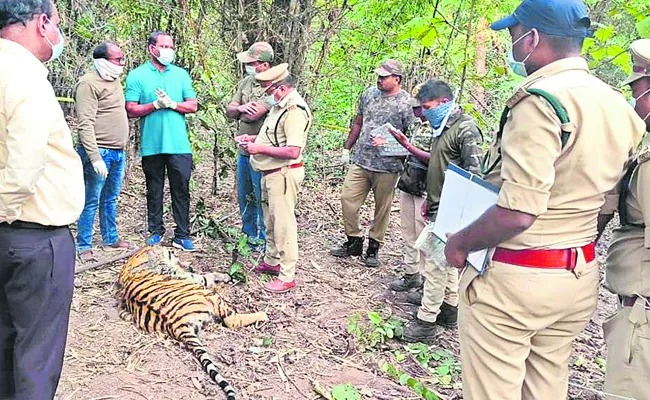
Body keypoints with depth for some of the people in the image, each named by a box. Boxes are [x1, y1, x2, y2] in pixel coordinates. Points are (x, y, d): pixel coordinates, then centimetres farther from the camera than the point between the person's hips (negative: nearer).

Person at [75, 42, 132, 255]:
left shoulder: (114, 80, 16)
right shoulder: (89, 83, -12)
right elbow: (85, 124, -18)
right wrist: (95, 157, -24)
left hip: (118, 152, 8)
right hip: (100, 152, -8)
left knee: (110, 198, 17)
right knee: (91, 201, -2)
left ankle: (111, 238, 28)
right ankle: (83, 246, 6)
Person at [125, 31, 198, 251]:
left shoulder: (181, 74, 11)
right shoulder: (137, 75, 3)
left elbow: (193, 105, 6)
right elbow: (131, 110, -4)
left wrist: (172, 103, -9)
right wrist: (156, 104, -14)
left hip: (179, 145, 1)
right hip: (151, 145, -1)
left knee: (181, 190, 1)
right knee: (154, 191, 10)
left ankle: (182, 235, 8)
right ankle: (156, 231, 23)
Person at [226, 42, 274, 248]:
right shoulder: (246, 82, 9)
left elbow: (253, 115, -24)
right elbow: (230, 111, 7)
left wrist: (240, 111, -3)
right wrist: (242, 108, -15)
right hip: (244, 149, 8)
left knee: (261, 198, 2)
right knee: (244, 196, 19)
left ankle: (264, 239, 16)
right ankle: (249, 235, 34)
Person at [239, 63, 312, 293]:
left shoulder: (295, 110, -20)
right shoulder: (281, 105, 12)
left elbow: (293, 151, -27)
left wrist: (260, 148, -21)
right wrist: (253, 139, 10)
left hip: (283, 174, -10)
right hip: (271, 173, 10)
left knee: (283, 224, -5)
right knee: (270, 221, 21)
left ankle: (287, 276, 3)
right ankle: (272, 261, 37)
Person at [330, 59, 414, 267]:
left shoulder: (406, 102, -9)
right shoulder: (369, 93, 8)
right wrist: (347, 148, 16)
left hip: (387, 166, -5)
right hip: (360, 160, 5)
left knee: (382, 208, 7)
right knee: (348, 199, 4)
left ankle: (373, 247, 22)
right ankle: (354, 241, 21)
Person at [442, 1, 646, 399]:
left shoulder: (540, 100, -20)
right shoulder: (618, 107, 7)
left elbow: (517, 213, -26)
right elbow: (604, 203, 13)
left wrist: (461, 242, -12)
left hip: (514, 277, -8)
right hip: (581, 278, 9)